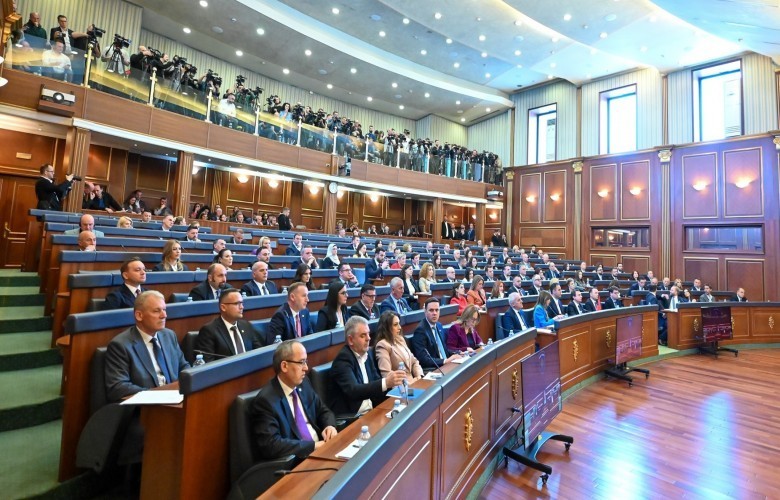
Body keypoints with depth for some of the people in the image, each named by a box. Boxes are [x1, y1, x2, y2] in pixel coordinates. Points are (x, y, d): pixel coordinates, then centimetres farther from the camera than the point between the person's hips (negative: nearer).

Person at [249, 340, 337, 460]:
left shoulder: (304, 383, 4)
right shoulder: (265, 400, -16)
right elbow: (271, 445, -23)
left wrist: (330, 426, -6)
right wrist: (314, 445, -20)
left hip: (320, 449, 7)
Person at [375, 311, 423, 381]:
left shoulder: (400, 339, 13)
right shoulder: (382, 345, -11)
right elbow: (386, 373, -18)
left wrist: (419, 376, -2)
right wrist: (409, 381, -17)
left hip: (413, 381, 7)